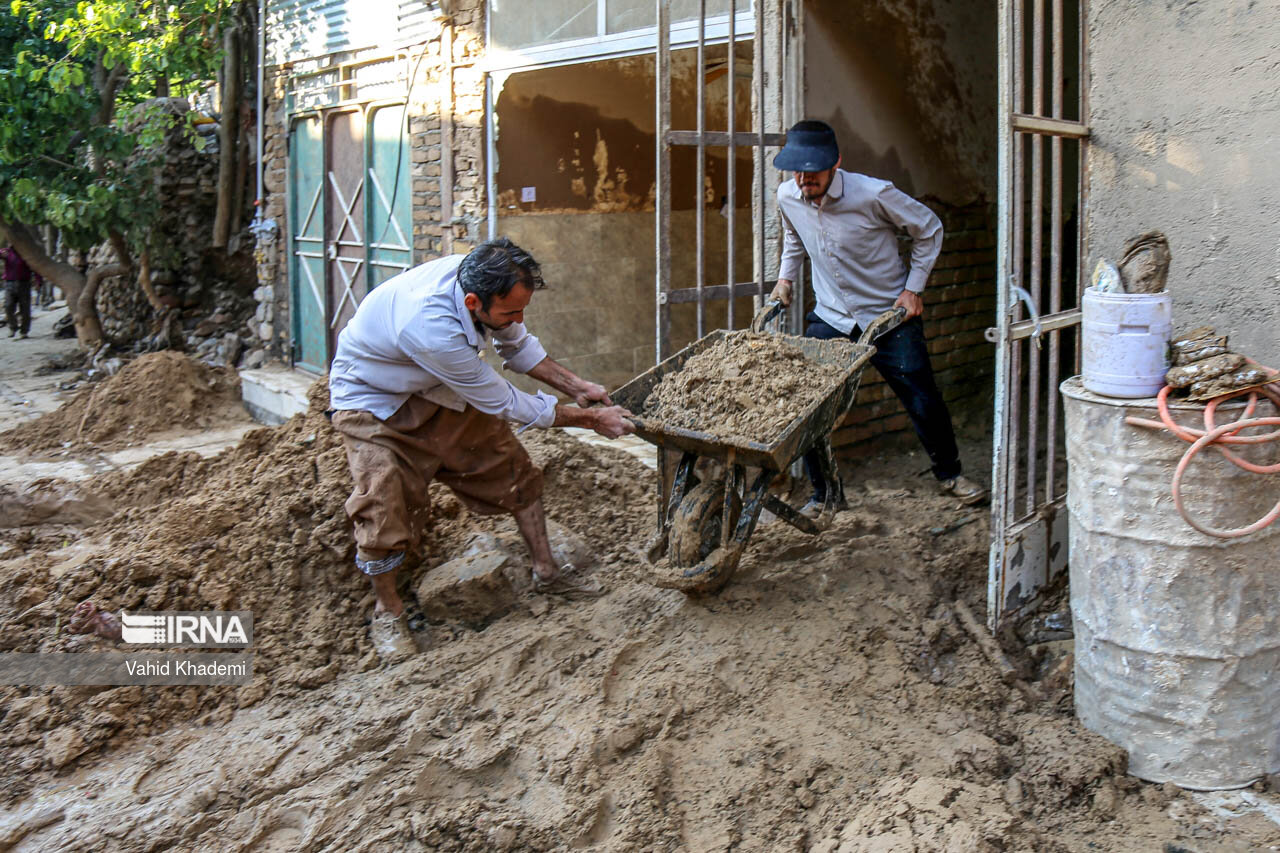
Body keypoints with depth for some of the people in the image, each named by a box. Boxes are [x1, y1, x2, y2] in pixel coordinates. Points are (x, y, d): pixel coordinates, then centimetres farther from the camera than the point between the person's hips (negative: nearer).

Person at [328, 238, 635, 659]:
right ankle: (387, 613, 7)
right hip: (370, 399, -7)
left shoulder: (479, 278, -23)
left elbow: (517, 345, 1)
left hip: (434, 388, 7)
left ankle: (546, 573, 17)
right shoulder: (432, 328, -44)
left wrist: (576, 386, -8)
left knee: (511, 467, 4)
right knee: (384, 508, -17)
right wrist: (591, 419, -23)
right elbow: (504, 403, -31)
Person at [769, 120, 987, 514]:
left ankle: (949, 474, 33)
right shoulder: (788, 197, -9)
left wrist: (914, 289, -7)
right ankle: (821, 493, 13)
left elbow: (929, 229, -6)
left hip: (890, 316, -3)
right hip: (829, 318, 3)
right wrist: (785, 277, 8)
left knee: (923, 402, 6)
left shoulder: (873, 194, -22)